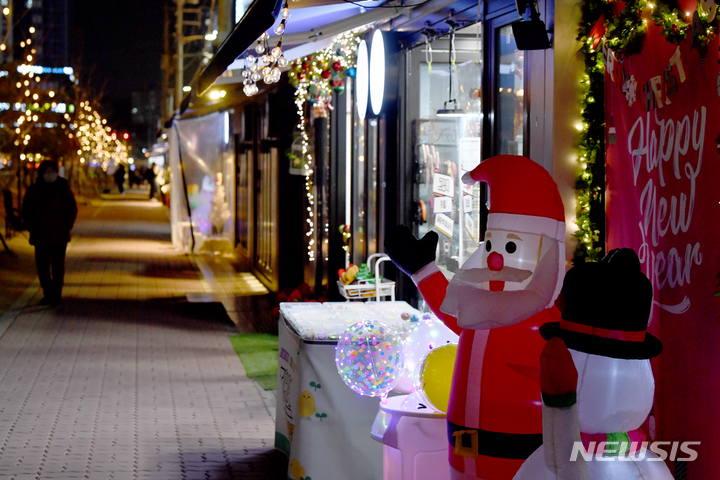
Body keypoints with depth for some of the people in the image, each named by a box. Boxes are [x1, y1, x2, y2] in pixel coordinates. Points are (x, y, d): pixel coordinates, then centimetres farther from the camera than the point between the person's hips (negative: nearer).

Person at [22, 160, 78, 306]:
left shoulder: (64, 188, 4)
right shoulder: (33, 190, 5)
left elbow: (72, 210, 8)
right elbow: (26, 212, 9)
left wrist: (66, 227, -3)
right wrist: (33, 229, -1)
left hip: (60, 237, -1)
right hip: (40, 237, 1)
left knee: (58, 267, -1)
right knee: (42, 267, 3)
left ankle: (56, 294, 6)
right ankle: (48, 293, 13)